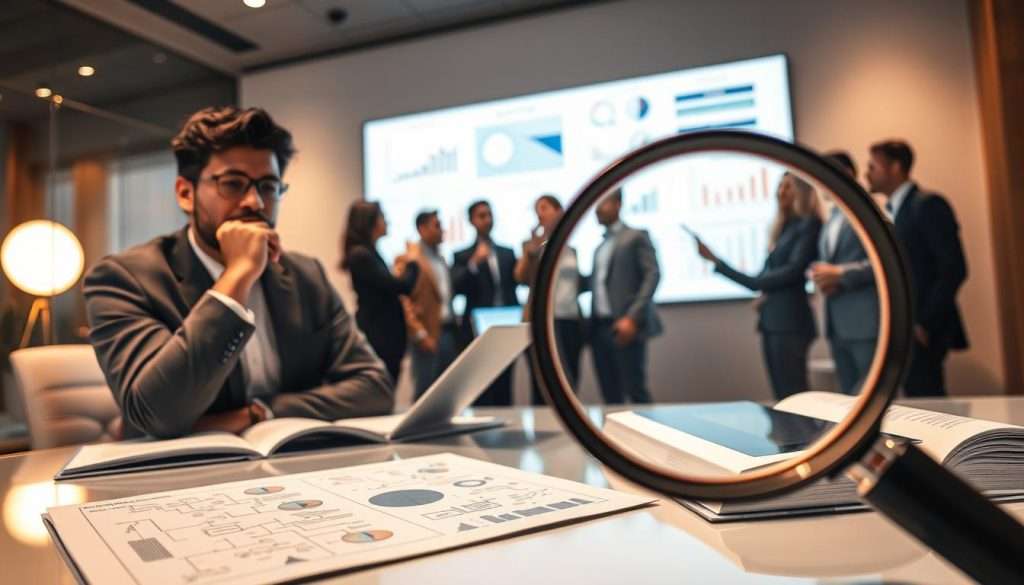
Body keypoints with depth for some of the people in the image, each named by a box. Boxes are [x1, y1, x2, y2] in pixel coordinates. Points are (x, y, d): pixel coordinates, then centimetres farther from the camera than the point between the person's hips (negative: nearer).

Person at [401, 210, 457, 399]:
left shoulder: (441, 259, 17)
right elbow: (403, 299, -12)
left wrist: (453, 325, 10)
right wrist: (421, 335, -15)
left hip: (447, 332, 7)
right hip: (428, 336, -7)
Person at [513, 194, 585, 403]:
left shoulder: (571, 248, 14)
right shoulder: (533, 244, 2)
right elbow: (521, 277, -15)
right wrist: (530, 253, -31)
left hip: (572, 321, 5)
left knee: (569, 382, 7)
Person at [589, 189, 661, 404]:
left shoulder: (635, 236, 0)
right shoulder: (600, 246, 22)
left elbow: (652, 275, -10)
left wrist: (632, 317, -18)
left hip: (624, 325, -6)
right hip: (600, 327, 7)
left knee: (635, 390, -5)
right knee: (610, 396, 7)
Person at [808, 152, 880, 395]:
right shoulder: (832, 219, 19)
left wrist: (839, 274, -16)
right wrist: (820, 278, 0)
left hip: (867, 322, -8)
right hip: (837, 324, 8)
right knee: (850, 397, 11)